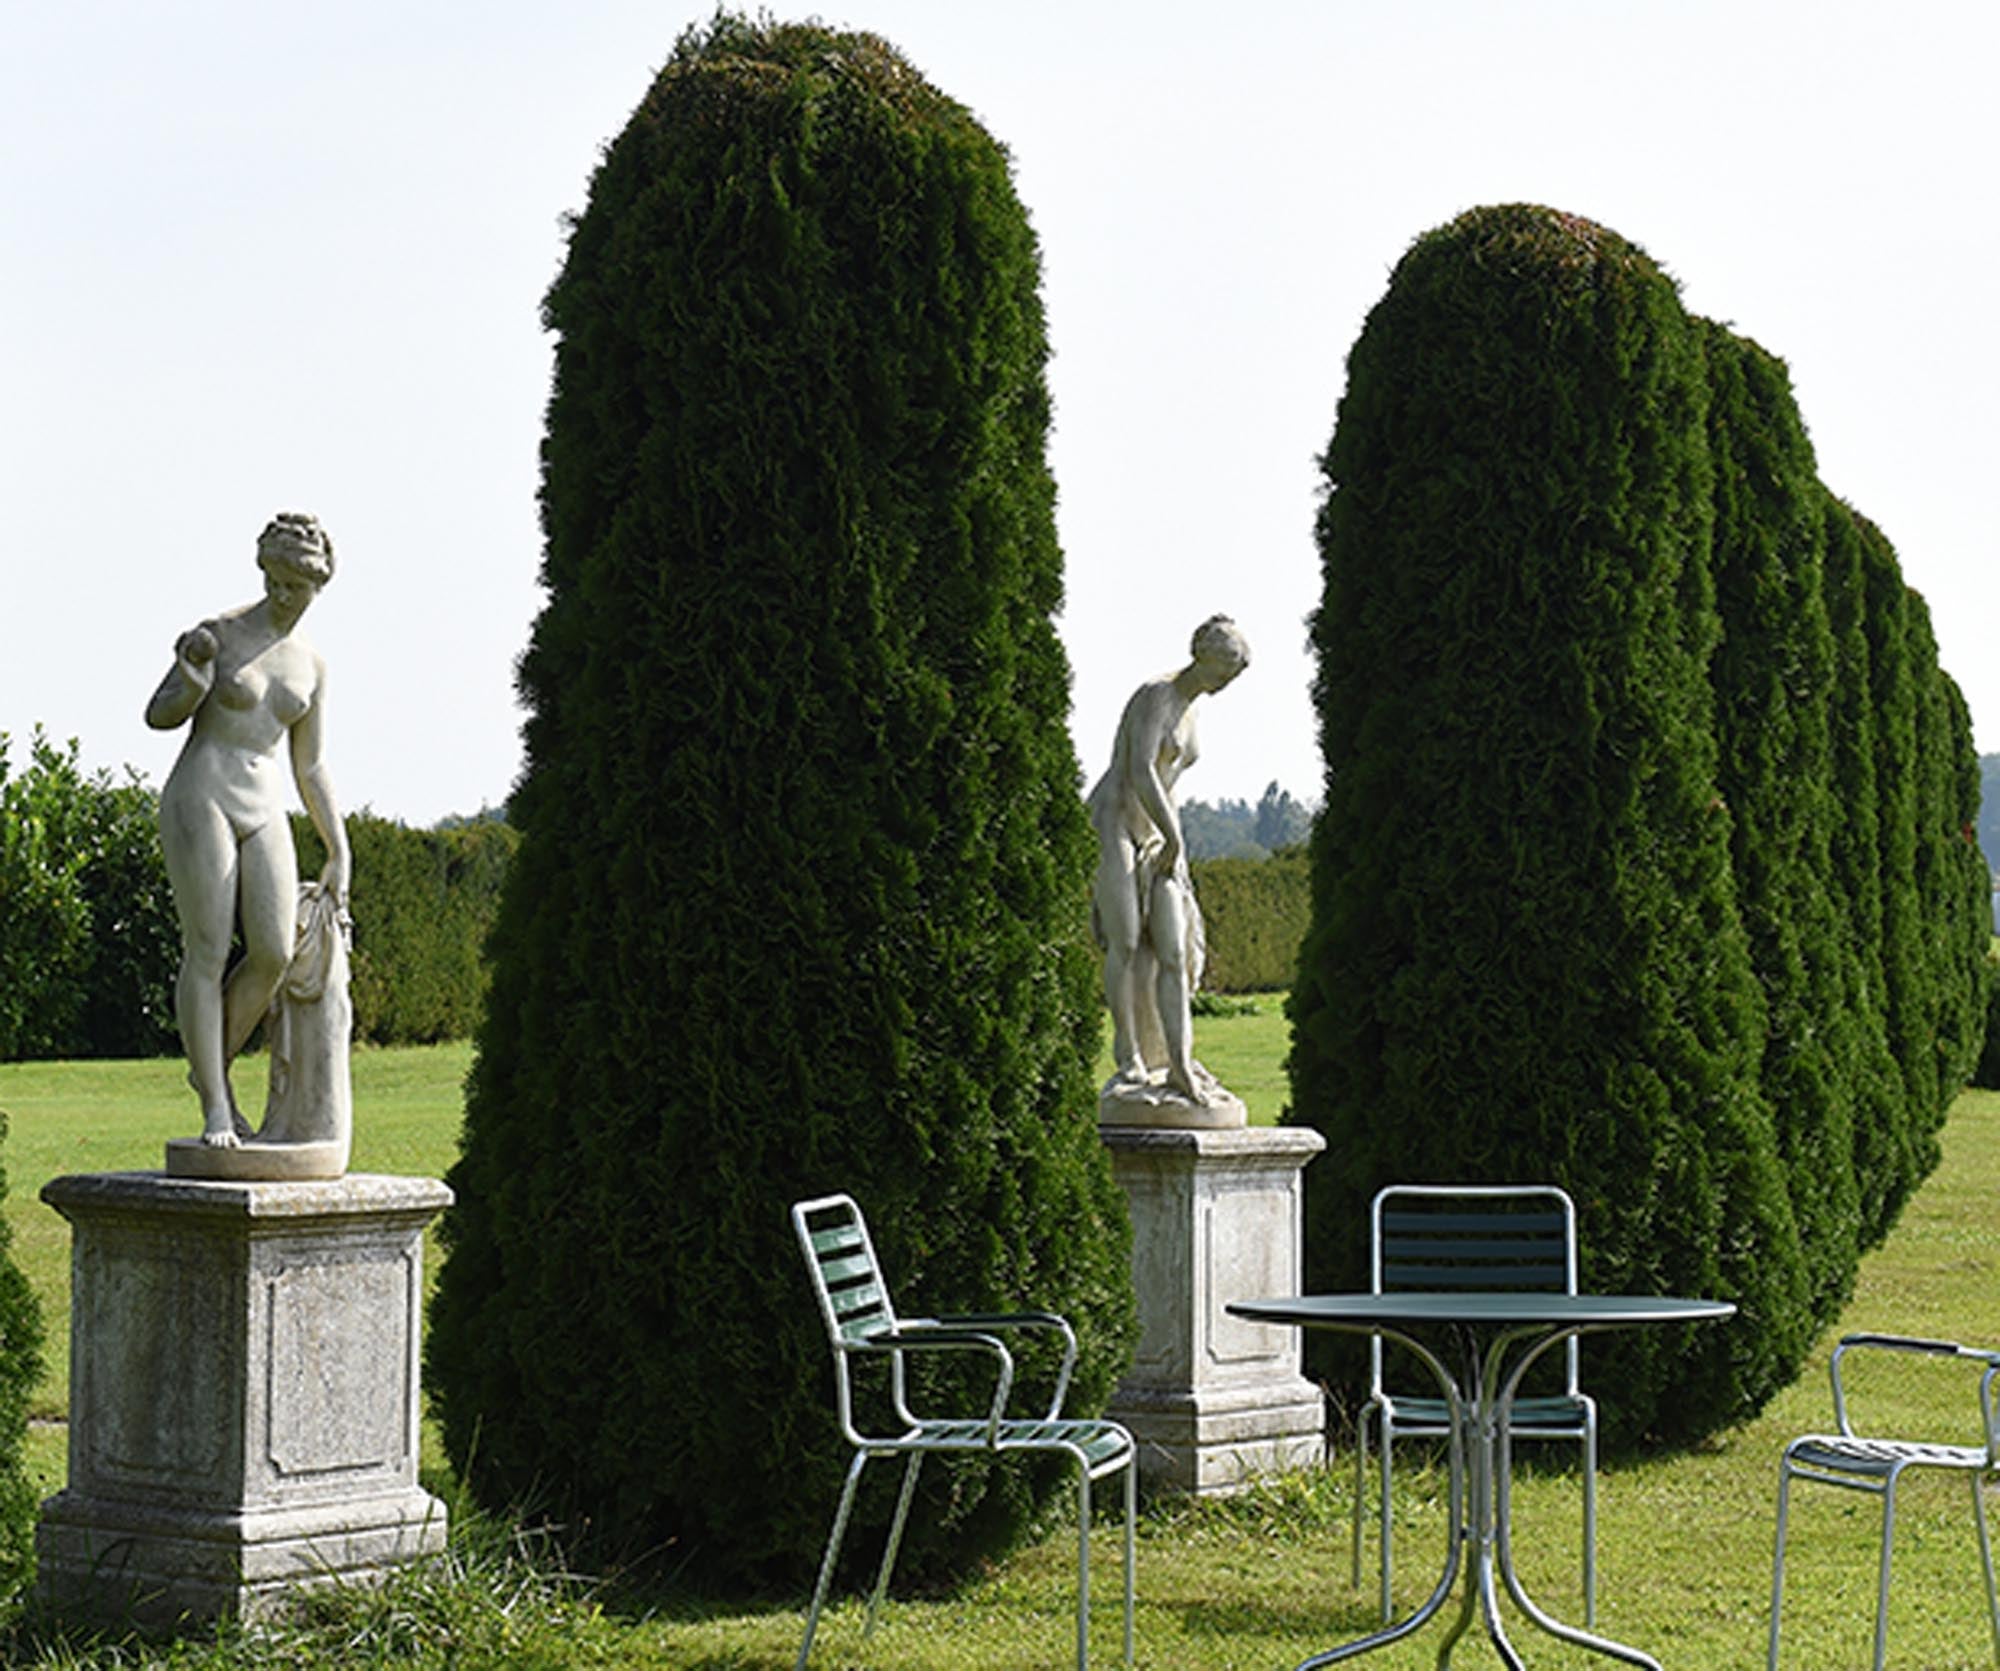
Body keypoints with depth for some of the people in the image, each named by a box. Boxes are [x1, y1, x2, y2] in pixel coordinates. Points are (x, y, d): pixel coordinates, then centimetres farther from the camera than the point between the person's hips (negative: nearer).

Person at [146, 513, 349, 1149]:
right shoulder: (220, 633, -2)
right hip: (199, 795, -4)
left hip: (262, 810, 4)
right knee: (207, 952, -9)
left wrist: (339, 851, 14)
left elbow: (310, 768, 17)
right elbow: (159, 716, 1)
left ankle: (214, 1065, 12)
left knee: (275, 953, -11)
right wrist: (192, 680, -20)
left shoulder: (311, 664, 12)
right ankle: (214, 1109, -5)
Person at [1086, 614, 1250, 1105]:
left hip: (1153, 838, 9)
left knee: (1173, 951, -3)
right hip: (1111, 824, -9)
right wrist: (1174, 839, -16)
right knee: (1125, 942, -13)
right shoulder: (1155, 696, -11)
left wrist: (1178, 860, 20)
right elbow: (1140, 773, -21)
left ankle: (1178, 1065, -7)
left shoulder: (1189, 714, 17)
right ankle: (1130, 1060, -10)